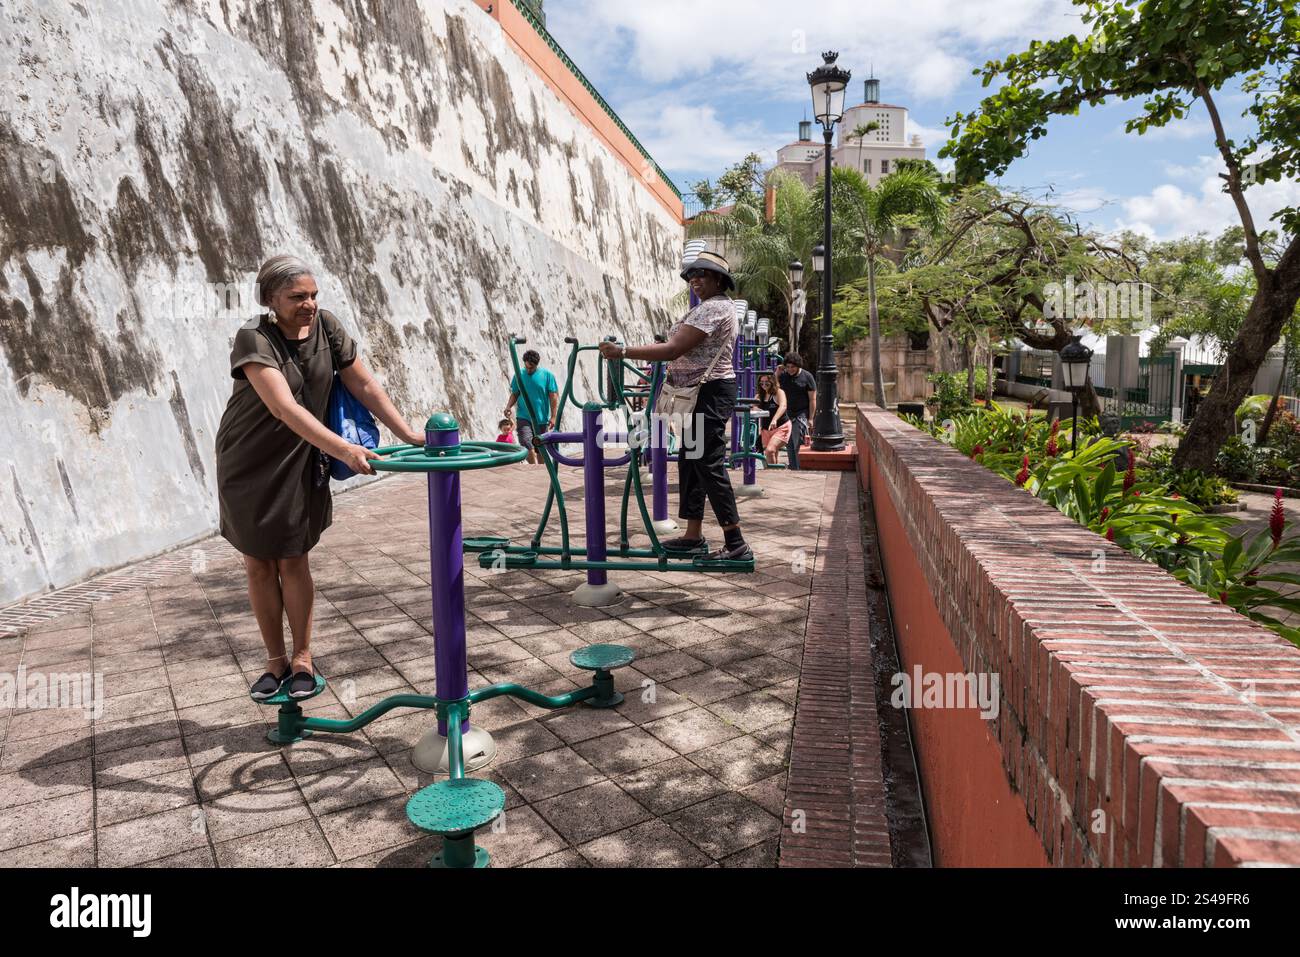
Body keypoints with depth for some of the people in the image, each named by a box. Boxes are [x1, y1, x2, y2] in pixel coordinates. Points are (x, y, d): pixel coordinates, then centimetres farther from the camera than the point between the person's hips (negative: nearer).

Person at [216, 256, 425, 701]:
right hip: (248, 464, -2)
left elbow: (364, 385, -3)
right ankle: (276, 662, 20)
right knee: (259, 565, 7)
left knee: (293, 562, 5)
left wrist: (409, 434, -10)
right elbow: (285, 408, -34)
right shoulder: (254, 338, -22)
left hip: (300, 464, 2)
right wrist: (344, 450, -45)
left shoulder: (326, 326, -8)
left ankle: (302, 660, 16)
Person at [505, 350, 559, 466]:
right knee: (527, 444, -19)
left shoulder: (547, 375, -2)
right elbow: (514, 394, 11)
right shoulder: (518, 375, 3)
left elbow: (554, 397, -2)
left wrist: (553, 417, -8)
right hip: (524, 418, 0)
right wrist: (508, 406, -9)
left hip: (542, 419, 0)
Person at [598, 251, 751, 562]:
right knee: (690, 461, 12)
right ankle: (693, 535, 19)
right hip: (703, 394, 11)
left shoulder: (713, 308, -16)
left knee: (709, 464, -11)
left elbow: (672, 350, -24)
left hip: (710, 393, -11)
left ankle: (736, 544, -8)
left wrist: (622, 352, -25)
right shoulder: (714, 307, 20)